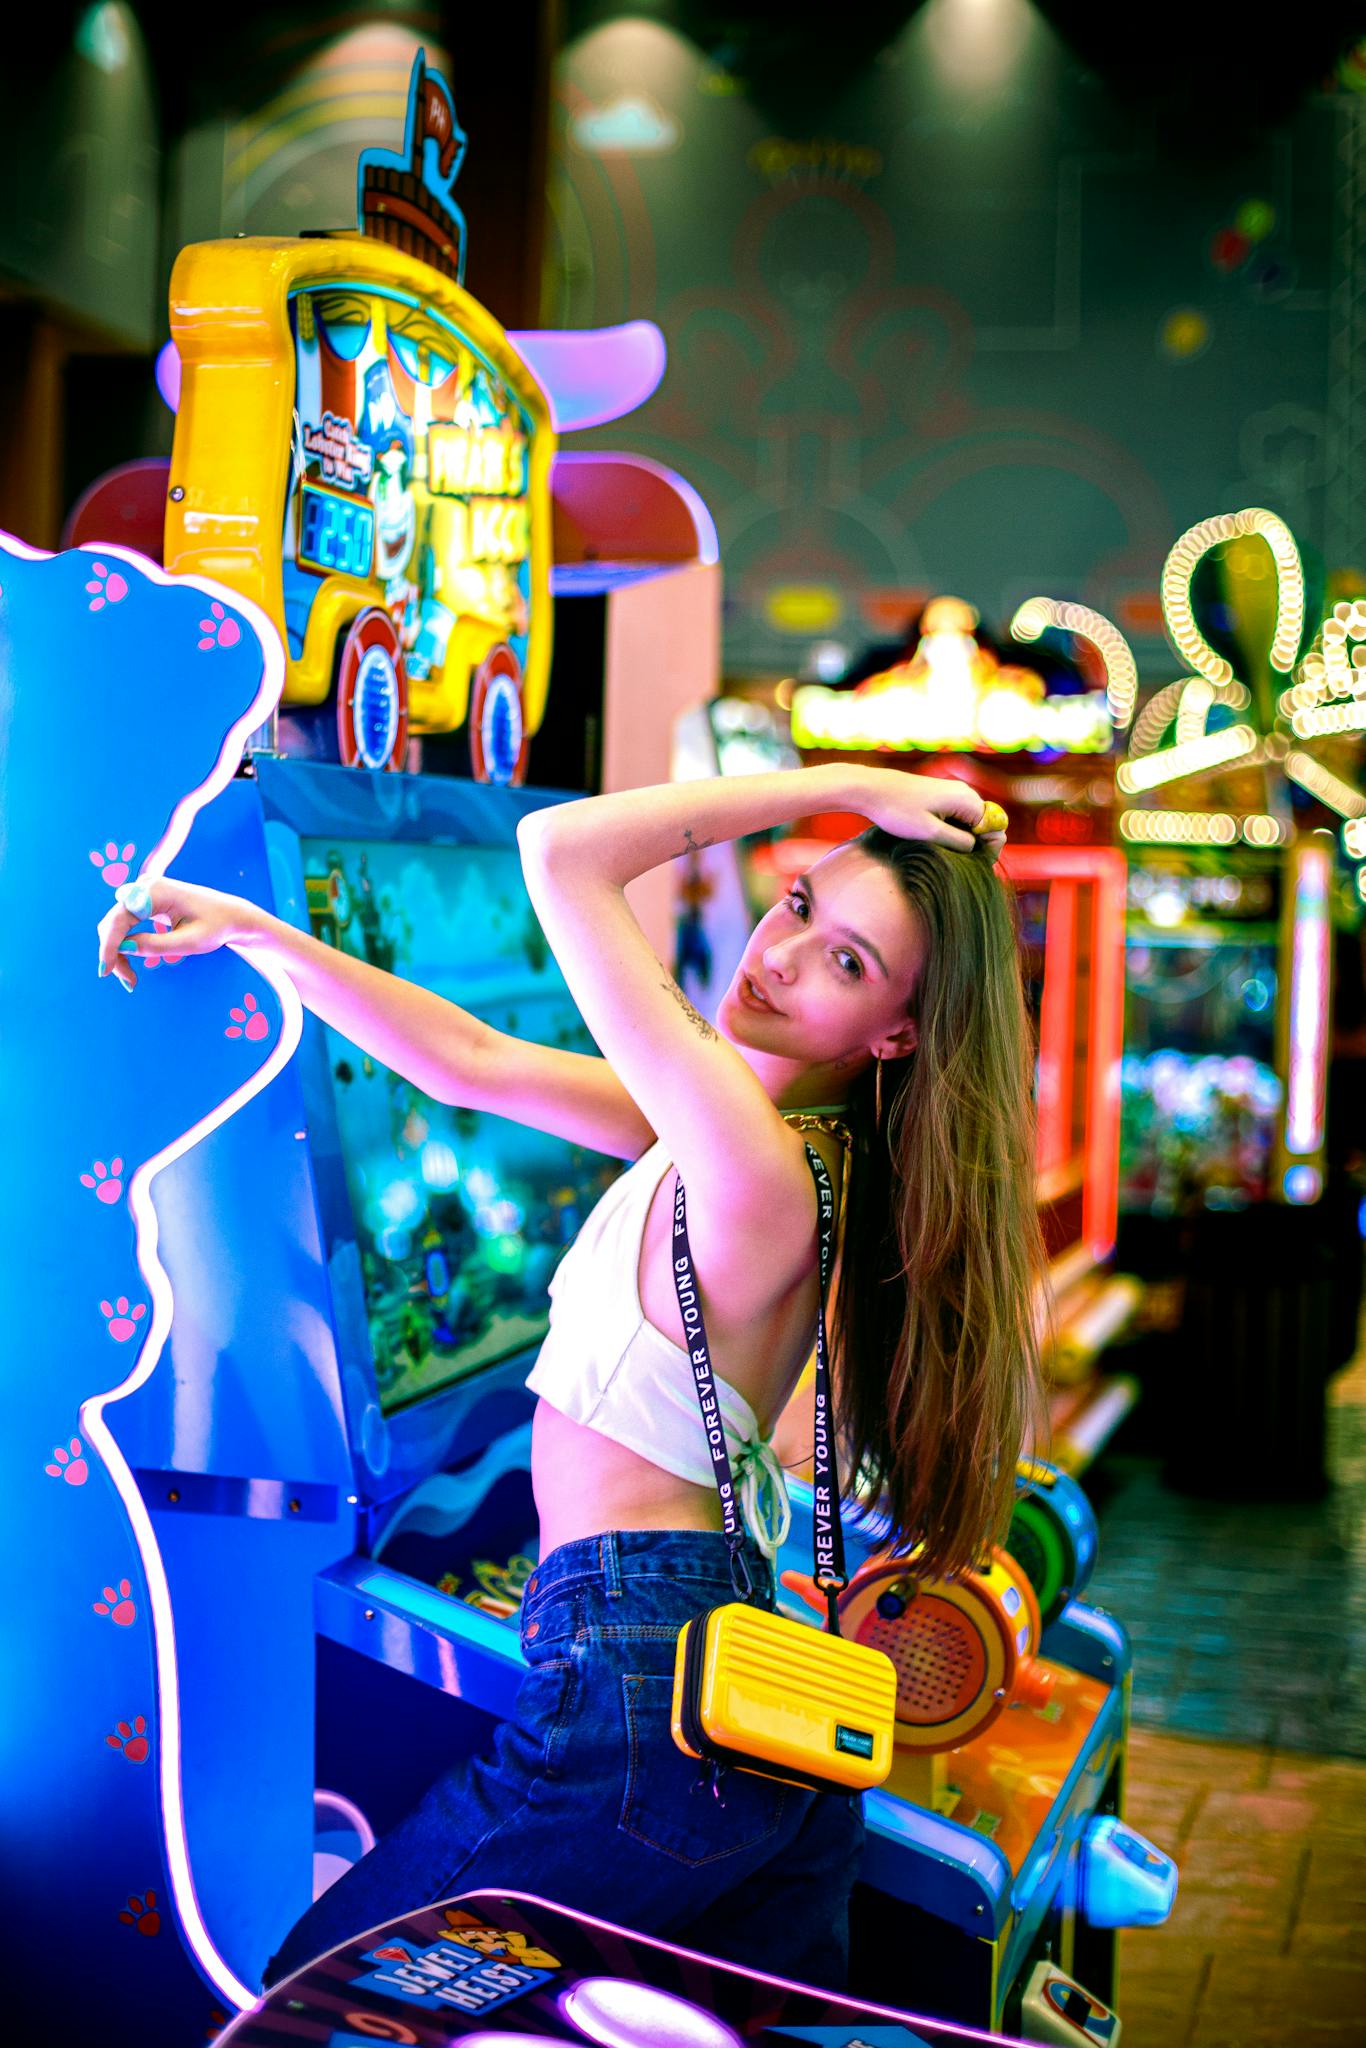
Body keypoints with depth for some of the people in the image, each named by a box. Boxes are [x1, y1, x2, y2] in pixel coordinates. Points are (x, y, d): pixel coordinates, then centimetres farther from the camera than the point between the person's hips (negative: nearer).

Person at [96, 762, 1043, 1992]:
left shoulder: (761, 1177, -21)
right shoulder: (725, 1131, 7)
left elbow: (563, 853, -23)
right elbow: (476, 1064, 12)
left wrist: (844, 783, -17)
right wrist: (252, 932, 12)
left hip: (642, 1710, -9)